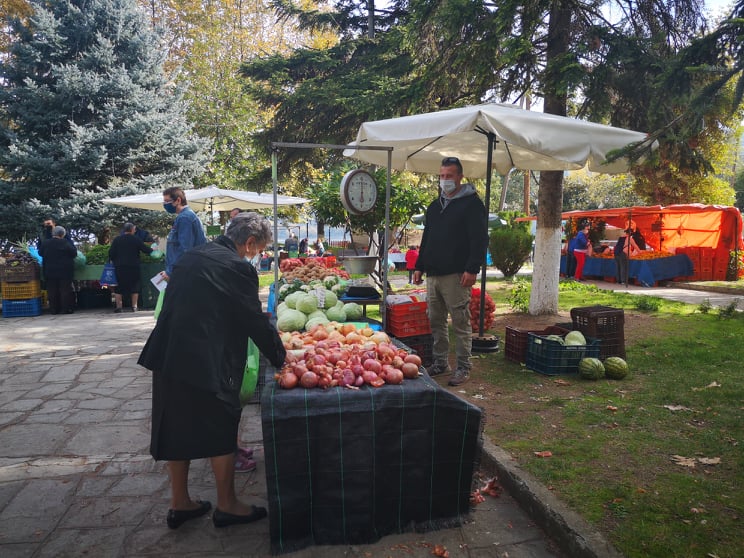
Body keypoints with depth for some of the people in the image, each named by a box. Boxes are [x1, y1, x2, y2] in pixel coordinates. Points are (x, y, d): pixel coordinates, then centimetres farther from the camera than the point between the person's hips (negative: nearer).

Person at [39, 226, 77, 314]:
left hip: (49, 271, 3)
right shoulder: (66, 243, -12)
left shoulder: (45, 243, 1)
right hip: (64, 271, -3)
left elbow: (40, 253, 13)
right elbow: (74, 253, -10)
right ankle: (66, 309, 1)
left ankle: (54, 309, 10)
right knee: (65, 289, 2)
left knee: (52, 291, 9)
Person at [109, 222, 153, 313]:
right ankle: (134, 306, 6)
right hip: (133, 267, -2)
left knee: (119, 287, 8)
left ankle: (119, 306, 4)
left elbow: (111, 253, 1)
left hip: (120, 267, 2)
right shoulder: (136, 239, -5)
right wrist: (153, 250, 15)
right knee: (134, 286, 8)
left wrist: (114, 261, 16)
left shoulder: (117, 239, 2)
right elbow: (145, 249, -4)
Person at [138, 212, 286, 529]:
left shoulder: (191, 257, 12)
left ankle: (179, 504, 33)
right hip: (206, 365, -8)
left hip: (168, 357, 8)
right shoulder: (237, 267, -13)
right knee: (221, 432, 9)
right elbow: (256, 321, -9)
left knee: (177, 429, 18)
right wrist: (280, 357, 5)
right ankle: (226, 506, 25)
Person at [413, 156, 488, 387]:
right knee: (436, 322, 11)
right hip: (433, 274, 7)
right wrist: (419, 267, 18)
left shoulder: (471, 204, -2)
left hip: (456, 275, -7)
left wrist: (472, 269, -18)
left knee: (460, 323, -2)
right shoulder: (434, 206, 19)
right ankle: (440, 362, 23)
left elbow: (480, 239, -10)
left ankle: (463, 368, 8)